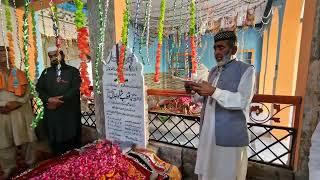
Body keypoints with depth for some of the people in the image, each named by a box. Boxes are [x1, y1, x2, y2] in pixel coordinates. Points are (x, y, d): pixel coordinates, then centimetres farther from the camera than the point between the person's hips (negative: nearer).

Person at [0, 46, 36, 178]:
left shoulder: (18, 73, 6)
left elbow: (27, 92, 1)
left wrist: (17, 103, -14)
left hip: (20, 112, 0)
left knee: (23, 138, 8)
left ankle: (26, 163, 23)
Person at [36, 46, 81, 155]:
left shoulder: (73, 71, 4)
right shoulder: (46, 72, 16)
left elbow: (75, 89, -8)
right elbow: (39, 88, 7)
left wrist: (59, 100, -15)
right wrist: (49, 99, -12)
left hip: (69, 112, -3)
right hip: (51, 113, 4)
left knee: (71, 141, 3)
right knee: (55, 141, 9)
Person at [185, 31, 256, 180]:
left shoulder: (246, 70, -4)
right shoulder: (213, 71, 14)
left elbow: (242, 101, -17)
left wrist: (214, 91, -27)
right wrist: (195, 90, -4)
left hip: (230, 136, -6)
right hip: (208, 132, 6)